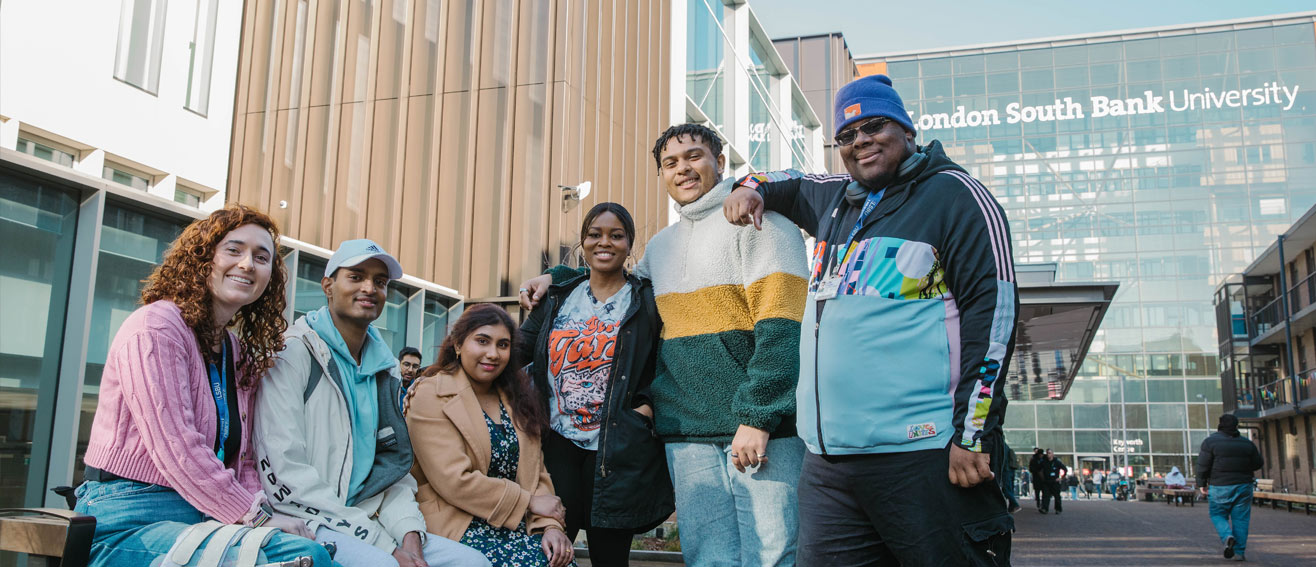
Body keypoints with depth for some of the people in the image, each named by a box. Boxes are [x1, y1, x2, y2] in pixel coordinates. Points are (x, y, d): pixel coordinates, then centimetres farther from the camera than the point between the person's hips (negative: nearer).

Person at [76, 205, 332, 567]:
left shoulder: (240, 354, 17)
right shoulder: (155, 327, -9)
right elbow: (174, 446, -19)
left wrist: (261, 511, -6)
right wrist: (254, 515, -19)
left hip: (205, 519, 8)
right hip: (132, 520, -7)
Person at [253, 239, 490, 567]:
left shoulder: (385, 371, 16)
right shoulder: (293, 353, -6)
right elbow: (286, 471, -15)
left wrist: (410, 533, -8)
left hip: (364, 521, 6)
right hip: (303, 521, -6)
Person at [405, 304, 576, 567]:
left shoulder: (516, 398, 16)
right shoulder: (431, 396, -5)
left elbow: (537, 471, 11)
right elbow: (453, 481, -14)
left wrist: (551, 524, -7)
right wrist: (529, 502, -10)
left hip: (521, 524, 5)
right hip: (458, 525, -5)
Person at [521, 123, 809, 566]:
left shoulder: (757, 221, -2)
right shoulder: (660, 246, 20)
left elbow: (781, 326, -12)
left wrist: (756, 417, -18)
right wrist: (556, 278, 24)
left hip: (761, 427, -6)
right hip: (687, 431, 6)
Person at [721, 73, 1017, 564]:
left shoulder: (952, 193, -1)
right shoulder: (835, 201, 20)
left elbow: (993, 306, -10)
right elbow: (791, 186, 43)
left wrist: (974, 431, -16)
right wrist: (753, 189, 18)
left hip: (921, 453, -7)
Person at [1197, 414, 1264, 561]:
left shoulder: (1210, 441, -7)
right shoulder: (1247, 443, 5)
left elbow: (1203, 466, -9)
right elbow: (1258, 463, 13)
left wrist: (1202, 484, -1)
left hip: (1220, 487, -3)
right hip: (1243, 486, 3)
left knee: (1218, 515, 10)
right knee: (1240, 519, 7)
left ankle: (1227, 536, -16)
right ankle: (1240, 552, 6)